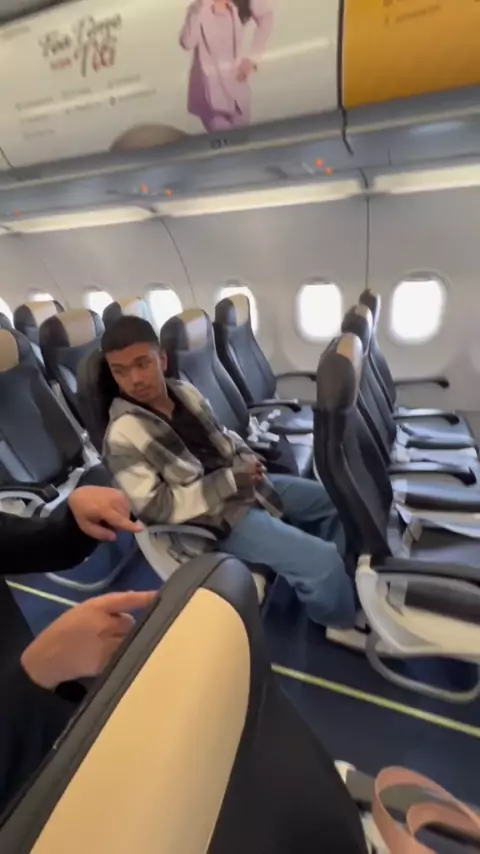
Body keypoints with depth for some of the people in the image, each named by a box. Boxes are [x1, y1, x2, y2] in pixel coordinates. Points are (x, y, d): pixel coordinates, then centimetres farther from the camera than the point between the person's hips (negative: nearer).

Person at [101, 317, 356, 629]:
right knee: (321, 561, -17)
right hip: (218, 514, -8)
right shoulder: (123, 437, -17)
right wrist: (230, 481, -20)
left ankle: (346, 577, 35)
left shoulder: (184, 390, 3)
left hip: (246, 483, 8)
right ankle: (345, 620, 17)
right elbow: (155, 507, -19)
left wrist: (247, 457, -4)